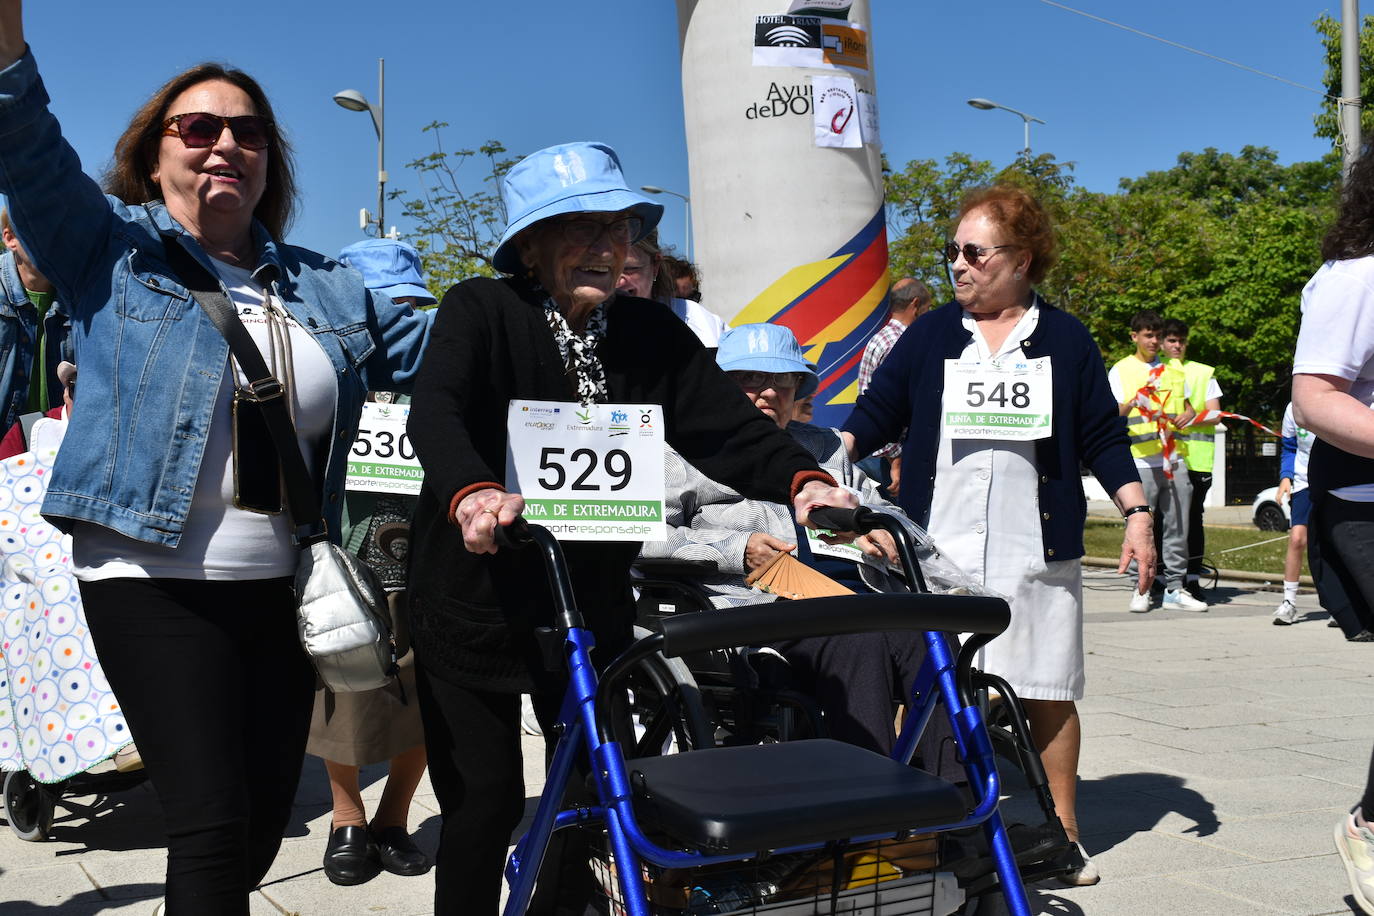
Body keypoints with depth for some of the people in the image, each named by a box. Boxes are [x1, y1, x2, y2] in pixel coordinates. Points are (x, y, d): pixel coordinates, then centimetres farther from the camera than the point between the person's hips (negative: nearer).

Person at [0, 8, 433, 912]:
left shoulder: (325, 287, 14)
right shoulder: (112, 246, 3)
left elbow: (436, 348, 15)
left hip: (281, 586, 5)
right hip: (153, 581, -5)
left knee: (264, 824, 12)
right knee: (214, 824, -12)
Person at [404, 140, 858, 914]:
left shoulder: (654, 335, 0)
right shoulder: (481, 311, -11)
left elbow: (729, 424, -10)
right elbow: (436, 411, -28)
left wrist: (804, 479, -29)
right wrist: (473, 493, -49)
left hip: (594, 602, 4)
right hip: (477, 601, -3)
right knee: (486, 803, 2)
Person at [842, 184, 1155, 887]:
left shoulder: (1065, 340, 8)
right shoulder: (930, 335, 9)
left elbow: (1102, 438, 9)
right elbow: (876, 411, 6)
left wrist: (1136, 513, 0)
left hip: (1038, 552, 0)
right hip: (938, 551, 1)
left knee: (1047, 696, 7)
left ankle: (1063, 834, 21)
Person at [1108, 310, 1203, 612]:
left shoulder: (1174, 369, 19)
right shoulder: (1121, 370, 4)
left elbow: (1189, 406, 27)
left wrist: (1187, 415, 3)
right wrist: (1131, 404, -27)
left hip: (1175, 459, 4)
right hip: (1140, 462, -4)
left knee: (1178, 527, 4)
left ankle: (1175, 589, 10)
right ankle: (1141, 589, 4)